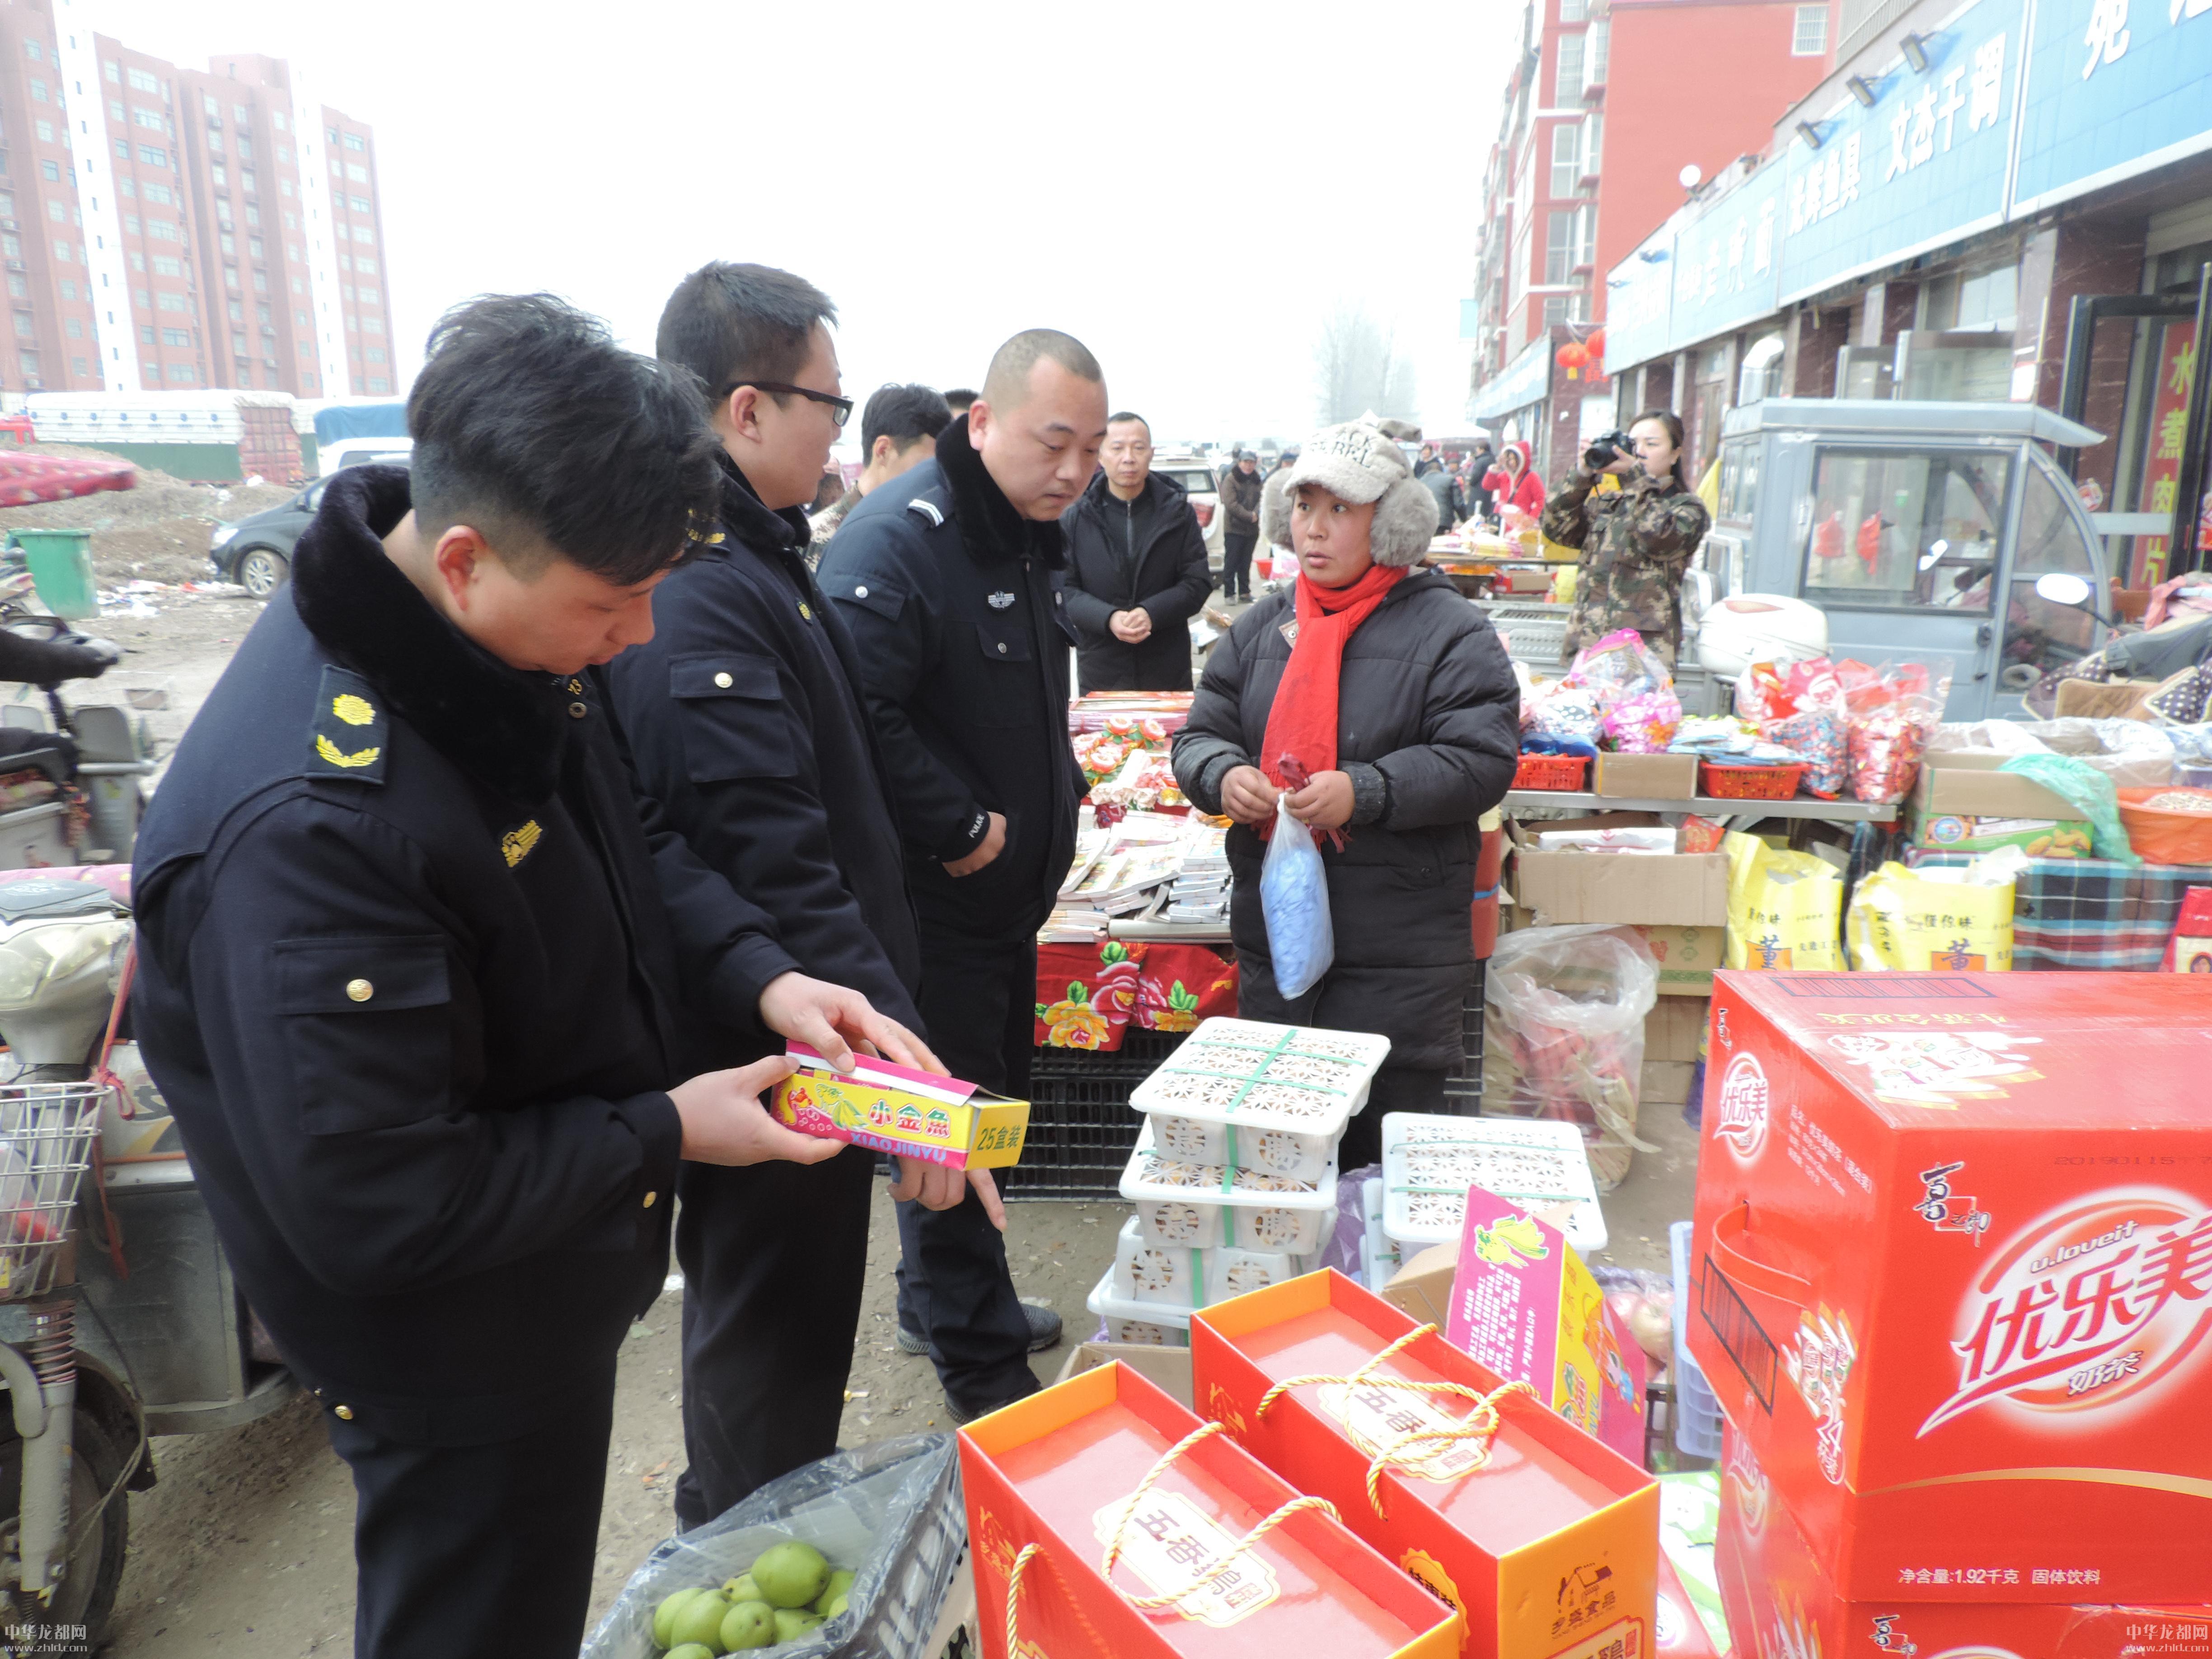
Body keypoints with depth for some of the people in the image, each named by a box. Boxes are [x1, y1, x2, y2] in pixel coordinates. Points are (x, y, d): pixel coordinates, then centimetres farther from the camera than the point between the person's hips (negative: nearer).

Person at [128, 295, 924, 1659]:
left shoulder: (514, 641, -10)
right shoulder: (312, 819, -37)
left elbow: (628, 840, 6)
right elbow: (373, 1209, -31)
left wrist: (762, 976, -10)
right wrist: (668, 1133, -21)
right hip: (453, 1355, -7)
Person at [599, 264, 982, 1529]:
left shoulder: (752, 557, 10)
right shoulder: (701, 597, -25)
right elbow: (783, 881, -31)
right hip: (777, 1058, -11)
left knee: (776, 1333, 28)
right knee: (772, 1373, 10)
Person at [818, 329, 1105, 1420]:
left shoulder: (1030, 538, 11)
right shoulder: (896, 541, -21)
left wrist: (1056, 793, 12)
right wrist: (963, 828, -25)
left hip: (1009, 894, 10)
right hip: (931, 906, -10)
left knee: (988, 1111, 21)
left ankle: (937, 1302, 41)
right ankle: (982, 1366, 21)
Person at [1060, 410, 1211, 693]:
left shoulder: (1178, 512, 3)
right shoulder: (1075, 516, 1)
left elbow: (1199, 582, 1)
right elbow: (1064, 588, -2)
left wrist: (1151, 613, -17)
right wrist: (1108, 618, -21)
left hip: (1169, 672, 1)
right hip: (1099, 674, 0)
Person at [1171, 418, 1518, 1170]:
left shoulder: (1449, 631, -5)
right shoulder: (1259, 628, 10)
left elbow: (1482, 760, -12)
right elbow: (1200, 736, 11)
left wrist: (1364, 792, -24)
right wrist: (1223, 775, -13)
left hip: (1399, 953, -5)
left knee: (1386, 1138, 4)